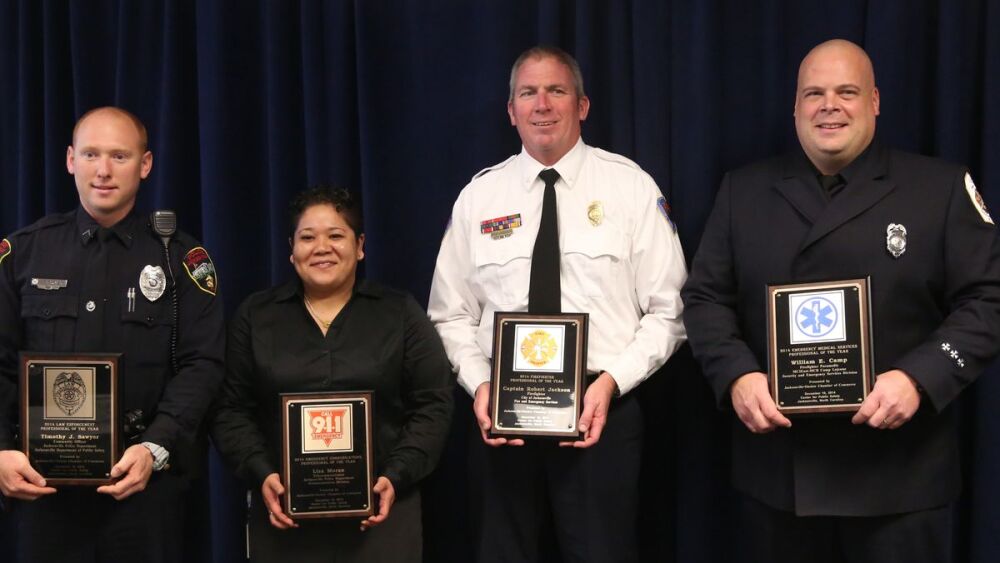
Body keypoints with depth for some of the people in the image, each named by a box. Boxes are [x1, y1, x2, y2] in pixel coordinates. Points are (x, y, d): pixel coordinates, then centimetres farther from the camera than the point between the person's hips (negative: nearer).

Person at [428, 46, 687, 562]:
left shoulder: (631, 186, -1)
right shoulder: (479, 196, 6)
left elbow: (668, 311, -2)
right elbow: (451, 314, 8)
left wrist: (611, 382, -14)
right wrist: (478, 385, -8)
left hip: (601, 409, -2)